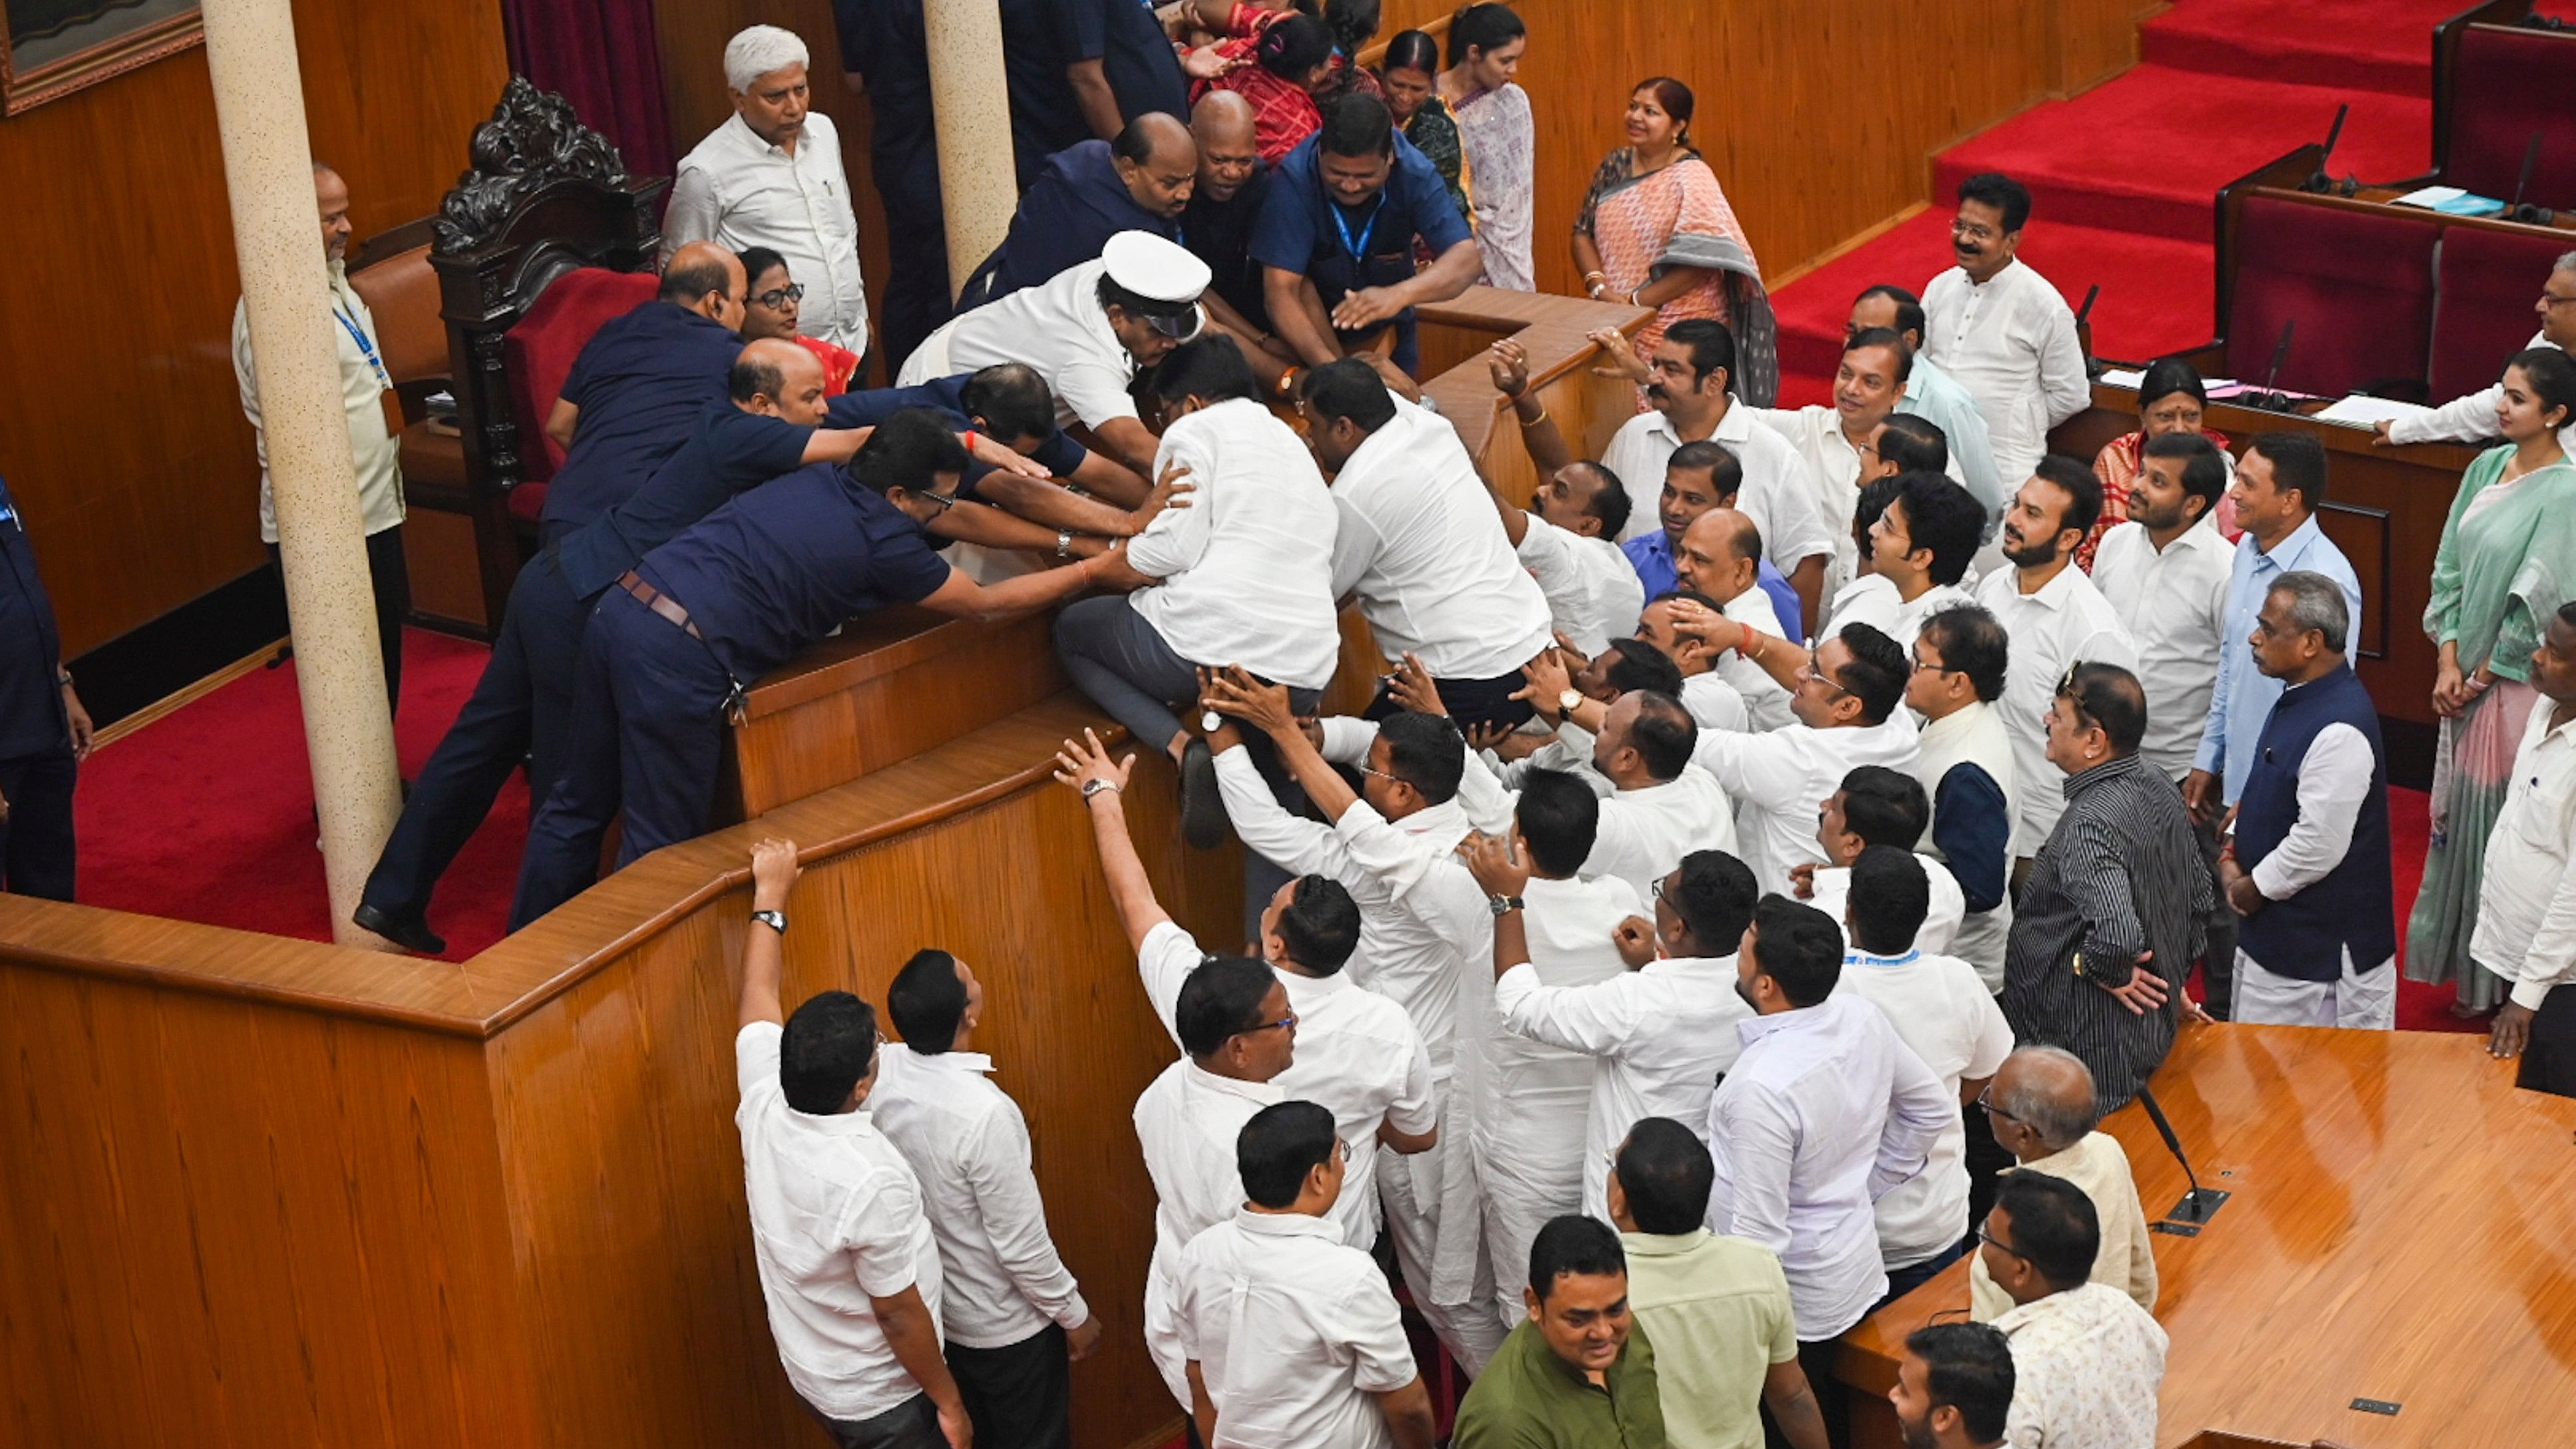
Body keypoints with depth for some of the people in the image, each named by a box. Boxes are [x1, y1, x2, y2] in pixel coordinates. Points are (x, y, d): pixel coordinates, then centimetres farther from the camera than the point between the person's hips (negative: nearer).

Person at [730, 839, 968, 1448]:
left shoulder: (764, 1107, -15)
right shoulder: (872, 1181, -34)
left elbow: (759, 996, 2)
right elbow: (898, 1315, -25)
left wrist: (771, 893, 14)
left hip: (810, 1372, 8)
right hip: (882, 1398, -8)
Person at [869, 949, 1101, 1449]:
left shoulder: (879, 1076, -18)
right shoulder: (984, 1113, -36)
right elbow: (1022, 1244, -25)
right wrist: (1075, 1315, -13)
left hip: (932, 1315, 7)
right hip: (1006, 1327, -7)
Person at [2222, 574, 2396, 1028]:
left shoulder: (2339, 731, -26)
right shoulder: (2298, 697, 6)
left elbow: (2319, 845, -27)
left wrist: (2252, 888, -14)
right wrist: (2232, 852, 5)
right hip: (2271, 931, 10)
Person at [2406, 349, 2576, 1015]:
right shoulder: (2487, 468, 4)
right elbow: (2451, 567, 6)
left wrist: (2483, 675, -10)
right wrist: (2449, 661, -1)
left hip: (2515, 683, -7)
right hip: (2465, 678, 7)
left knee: (2495, 822, 1)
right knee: (2457, 811, 16)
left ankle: (2492, 982, 14)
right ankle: (2454, 954, 30)